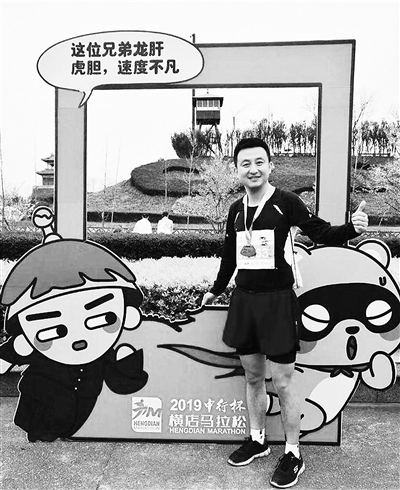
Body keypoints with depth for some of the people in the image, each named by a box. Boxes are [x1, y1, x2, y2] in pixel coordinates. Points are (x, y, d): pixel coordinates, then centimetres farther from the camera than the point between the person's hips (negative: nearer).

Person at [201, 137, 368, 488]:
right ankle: (257, 440, 34)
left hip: (277, 300, -5)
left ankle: (293, 455, 21)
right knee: (252, 374, 16)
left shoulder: (286, 202, -7)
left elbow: (320, 233, -13)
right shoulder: (236, 209, 9)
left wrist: (351, 228, -33)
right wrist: (217, 289, 28)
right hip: (244, 299, 6)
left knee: (282, 380, 2)